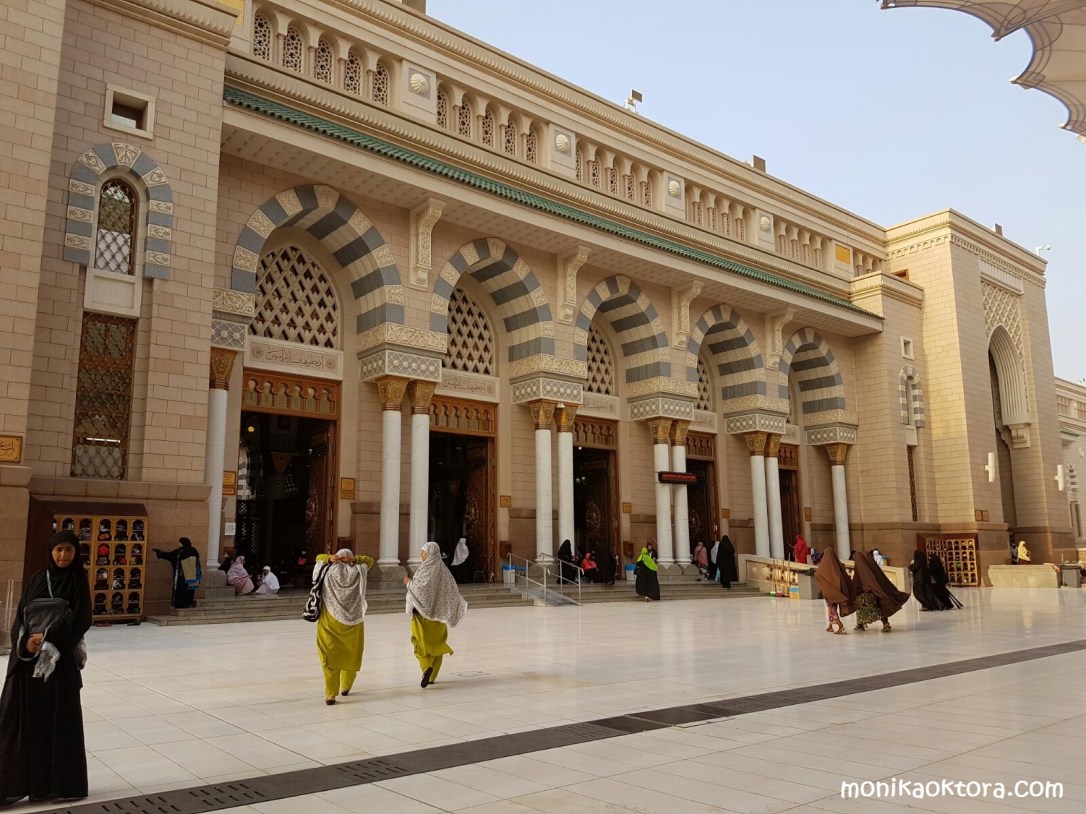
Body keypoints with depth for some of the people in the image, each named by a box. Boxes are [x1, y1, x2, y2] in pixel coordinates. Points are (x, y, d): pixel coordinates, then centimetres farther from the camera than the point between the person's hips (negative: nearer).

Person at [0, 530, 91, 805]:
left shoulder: (78, 581, -2)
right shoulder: (38, 579, 8)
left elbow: (80, 619, -10)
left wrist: (47, 637, -20)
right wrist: (26, 641, -15)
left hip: (60, 658, -3)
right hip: (27, 656, 3)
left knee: (59, 718, 1)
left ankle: (59, 782, 11)